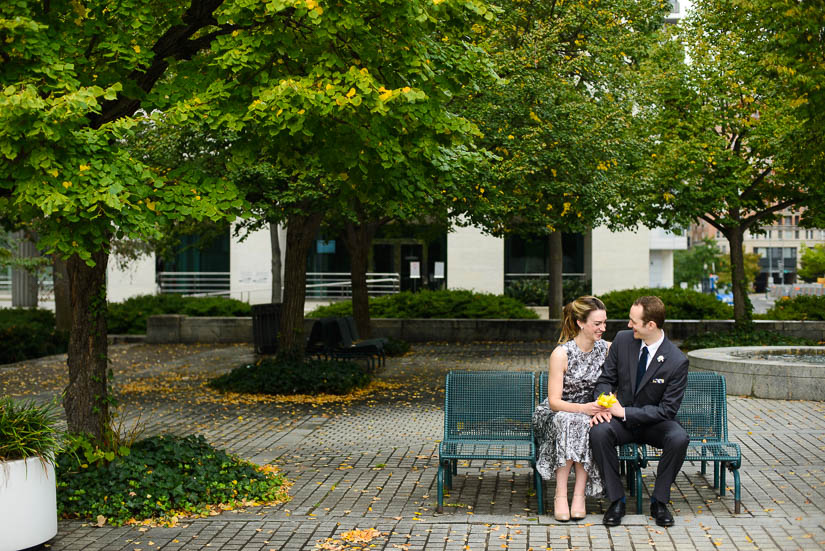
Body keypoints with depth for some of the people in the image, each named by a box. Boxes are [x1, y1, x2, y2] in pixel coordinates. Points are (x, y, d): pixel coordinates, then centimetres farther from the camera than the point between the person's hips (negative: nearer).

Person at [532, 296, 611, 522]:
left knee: (588, 427, -33)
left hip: (589, 414, 3)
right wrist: (583, 408, -34)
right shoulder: (561, 354, -15)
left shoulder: (606, 349, -1)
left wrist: (606, 407, -18)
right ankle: (560, 495, -33)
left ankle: (580, 495, -28)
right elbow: (554, 401, -16)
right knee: (568, 421, -37)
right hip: (555, 414, -3)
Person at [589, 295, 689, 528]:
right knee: (599, 432, -31)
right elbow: (606, 379, 3)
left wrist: (625, 412, -23)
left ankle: (659, 502, -14)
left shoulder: (677, 361, -17)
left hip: (654, 423, -2)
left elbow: (667, 410, -16)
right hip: (621, 420, 2)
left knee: (679, 439, -33)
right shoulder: (622, 340, -5)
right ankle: (616, 500, -17)